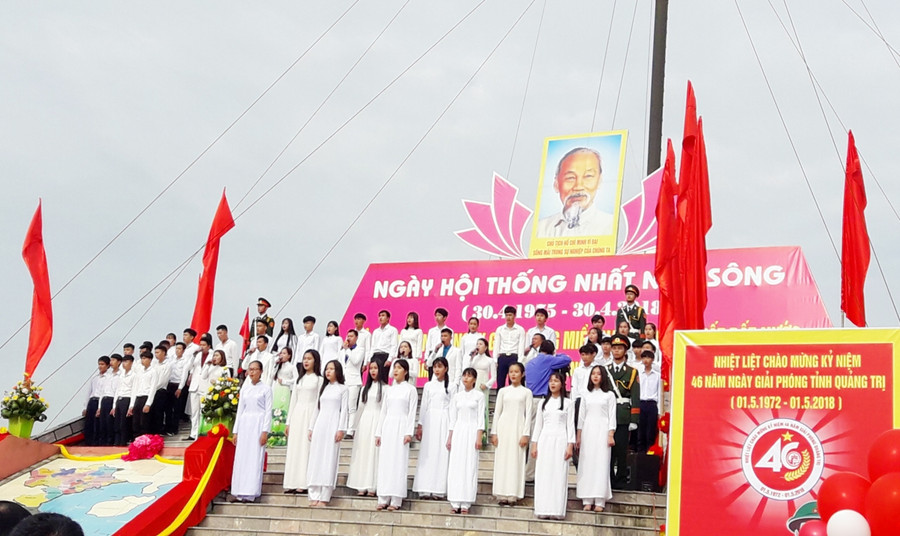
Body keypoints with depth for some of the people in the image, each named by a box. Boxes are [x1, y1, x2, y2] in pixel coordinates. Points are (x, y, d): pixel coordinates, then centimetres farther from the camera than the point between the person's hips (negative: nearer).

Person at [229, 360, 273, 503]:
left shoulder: (266, 389, 0)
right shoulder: (244, 388, 13)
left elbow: (268, 411, -4)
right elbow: (240, 409, 14)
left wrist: (265, 431, -12)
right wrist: (236, 431, 10)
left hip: (258, 424, -5)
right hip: (244, 423, 5)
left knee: (255, 458, -5)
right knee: (241, 458, 2)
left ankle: (251, 493, -2)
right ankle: (238, 492, 6)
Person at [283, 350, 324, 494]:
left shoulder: (319, 379, 1)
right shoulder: (299, 379, 17)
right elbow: (293, 400, 17)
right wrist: (288, 422, 13)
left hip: (310, 414, -5)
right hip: (297, 414, 5)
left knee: (306, 447, -7)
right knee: (294, 448, 2)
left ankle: (304, 483, -6)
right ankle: (292, 483, 4)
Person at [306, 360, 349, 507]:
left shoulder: (342, 389, 4)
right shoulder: (323, 388, 18)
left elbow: (344, 410, -2)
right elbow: (317, 408, 17)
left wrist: (341, 429, -11)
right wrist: (311, 428, 11)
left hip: (333, 425, -5)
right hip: (319, 424, 5)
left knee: (329, 459, -7)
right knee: (315, 458, -1)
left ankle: (324, 497, -7)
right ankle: (314, 496, 1)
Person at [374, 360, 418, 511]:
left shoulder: (410, 390, 2)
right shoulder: (389, 390, 15)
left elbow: (412, 412, -4)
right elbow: (383, 412, 15)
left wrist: (409, 432, -13)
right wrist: (378, 432, 10)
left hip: (401, 426, -5)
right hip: (387, 426, 5)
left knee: (398, 462, -6)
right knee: (384, 462, 2)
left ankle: (396, 500, -5)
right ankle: (383, 499, 5)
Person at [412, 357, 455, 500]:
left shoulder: (451, 386, 5)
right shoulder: (428, 385, 12)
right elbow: (424, 406, 12)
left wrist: (452, 428, -4)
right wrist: (420, 425, 6)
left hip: (444, 421, -2)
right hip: (429, 420, 2)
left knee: (441, 454, -4)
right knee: (427, 454, -1)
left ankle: (438, 490, -3)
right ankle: (425, 489, 0)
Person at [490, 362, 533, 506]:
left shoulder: (526, 392, 5)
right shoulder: (503, 391, 9)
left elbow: (528, 414, 1)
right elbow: (497, 412, 9)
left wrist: (525, 434, -6)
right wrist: (494, 432, 3)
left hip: (518, 429, -2)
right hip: (503, 427, 2)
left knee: (516, 461, -3)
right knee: (502, 459, 0)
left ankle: (512, 495, 1)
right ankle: (502, 495, 5)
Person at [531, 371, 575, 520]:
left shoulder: (567, 403, 6)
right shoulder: (543, 403, 14)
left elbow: (570, 425, 2)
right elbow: (538, 424, 13)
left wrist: (570, 445, -6)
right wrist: (534, 444, 6)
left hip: (560, 440, -2)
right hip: (544, 440, 2)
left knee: (559, 475, -5)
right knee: (543, 475, -2)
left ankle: (557, 510, -5)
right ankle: (543, 510, 1)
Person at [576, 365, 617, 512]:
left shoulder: (609, 395, 4)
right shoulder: (586, 394, 13)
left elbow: (612, 416, 1)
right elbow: (581, 415, 13)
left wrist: (611, 435, -7)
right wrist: (578, 436, 9)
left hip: (602, 431, -3)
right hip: (587, 431, 3)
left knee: (601, 464, -6)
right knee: (586, 464, 0)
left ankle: (599, 501, -6)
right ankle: (587, 501, 3)